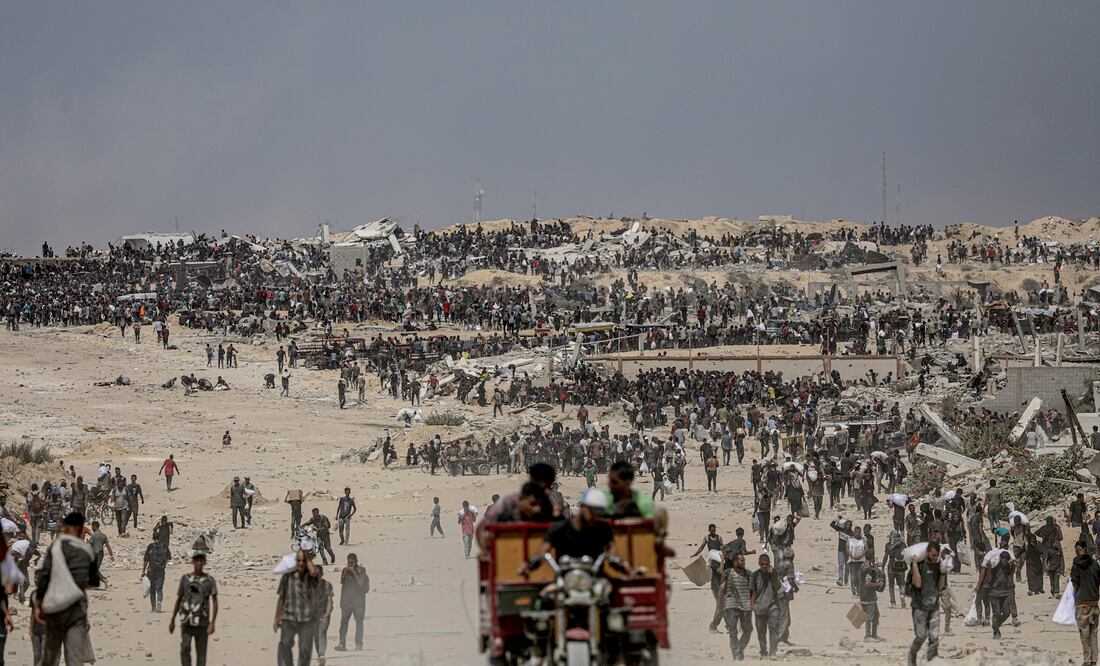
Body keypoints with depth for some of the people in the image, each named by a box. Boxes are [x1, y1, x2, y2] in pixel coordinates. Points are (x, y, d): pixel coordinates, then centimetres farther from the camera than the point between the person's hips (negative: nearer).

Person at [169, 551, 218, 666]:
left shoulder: (210, 580, -3)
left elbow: (215, 603, -8)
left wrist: (213, 623, -19)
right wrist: (172, 621, 9)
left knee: (201, 654, 2)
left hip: (202, 623, -1)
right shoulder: (184, 579, 3)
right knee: (185, 649, -15)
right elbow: (178, 600, 10)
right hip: (187, 622, 1)